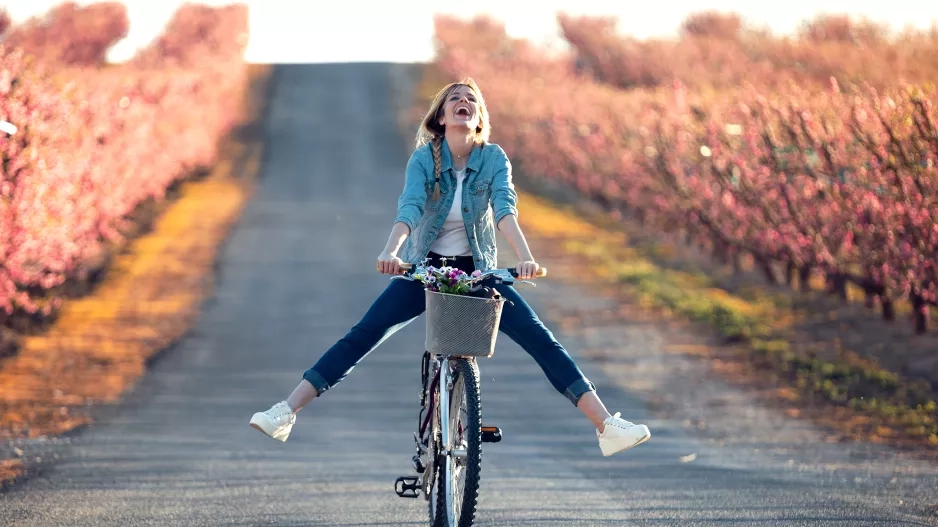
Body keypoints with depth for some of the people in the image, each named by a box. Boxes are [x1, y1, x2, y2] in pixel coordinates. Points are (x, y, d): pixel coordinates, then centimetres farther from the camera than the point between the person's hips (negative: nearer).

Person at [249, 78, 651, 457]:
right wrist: (391, 252, -44)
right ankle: (285, 413, -14)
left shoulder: (493, 158, -8)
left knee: (541, 340, -12)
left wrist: (524, 257, -41)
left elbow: (504, 209, -23)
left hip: (478, 271, 1)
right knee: (361, 337, -14)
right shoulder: (424, 157, -10)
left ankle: (607, 425, -12)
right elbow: (410, 208, -25)